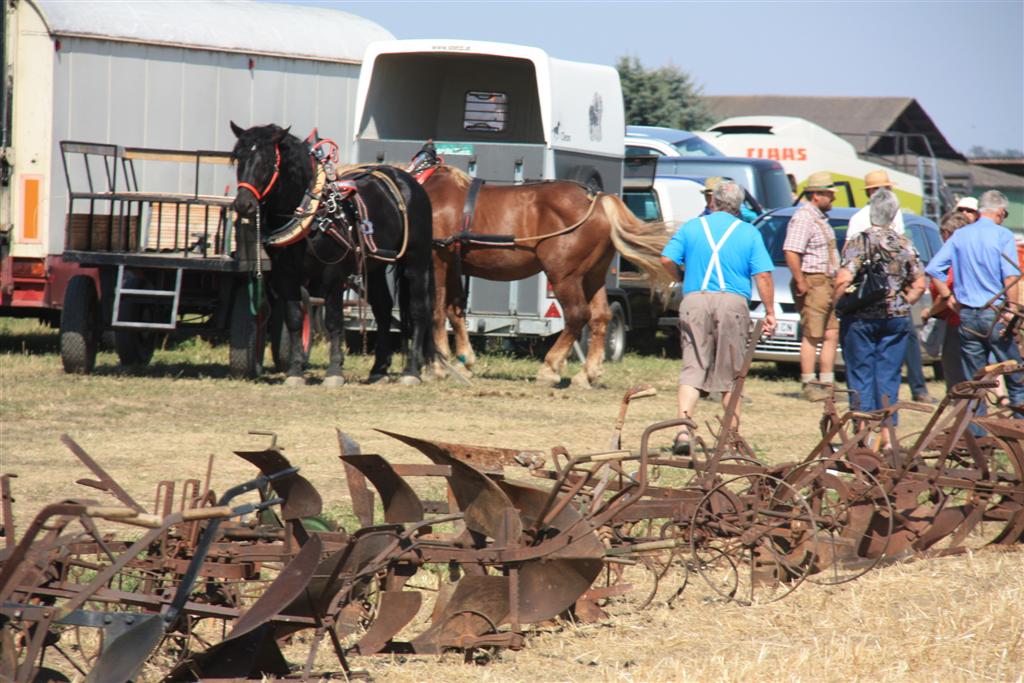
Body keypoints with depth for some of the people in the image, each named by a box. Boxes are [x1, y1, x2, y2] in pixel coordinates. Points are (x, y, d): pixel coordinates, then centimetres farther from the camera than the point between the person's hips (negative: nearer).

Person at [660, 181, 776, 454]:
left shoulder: (691, 227, 9)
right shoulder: (749, 233, 5)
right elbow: (763, 275, 0)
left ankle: (684, 429, -17)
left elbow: (667, 260, 1)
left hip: (695, 301, 1)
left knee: (692, 368, 0)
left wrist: (683, 279, 20)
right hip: (733, 302, -1)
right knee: (731, 373, 9)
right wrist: (770, 312, 5)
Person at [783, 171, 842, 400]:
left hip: (827, 283, 10)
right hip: (812, 282, -10)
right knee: (812, 335, -8)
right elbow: (790, 252, -24)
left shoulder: (820, 218, 18)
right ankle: (808, 385, -5)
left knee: (832, 334, 9)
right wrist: (801, 283, -23)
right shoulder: (803, 218, -14)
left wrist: (836, 283, 21)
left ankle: (827, 383, 13)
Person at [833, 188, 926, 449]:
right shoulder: (905, 246, 4)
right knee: (889, 376, 8)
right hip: (896, 319, 3)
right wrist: (901, 304, 12)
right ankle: (887, 434, 6)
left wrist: (837, 305, -4)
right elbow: (919, 285, 3)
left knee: (860, 376, 4)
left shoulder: (857, 244, -8)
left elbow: (843, 281, -18)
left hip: (861, 319, -3)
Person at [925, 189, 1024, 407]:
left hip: (967, 315, 4)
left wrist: (948, 297, 11)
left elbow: (933, 269, 4)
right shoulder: (1002, 235, -5)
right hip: (994, 314, -4)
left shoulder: (960, 235, 8)